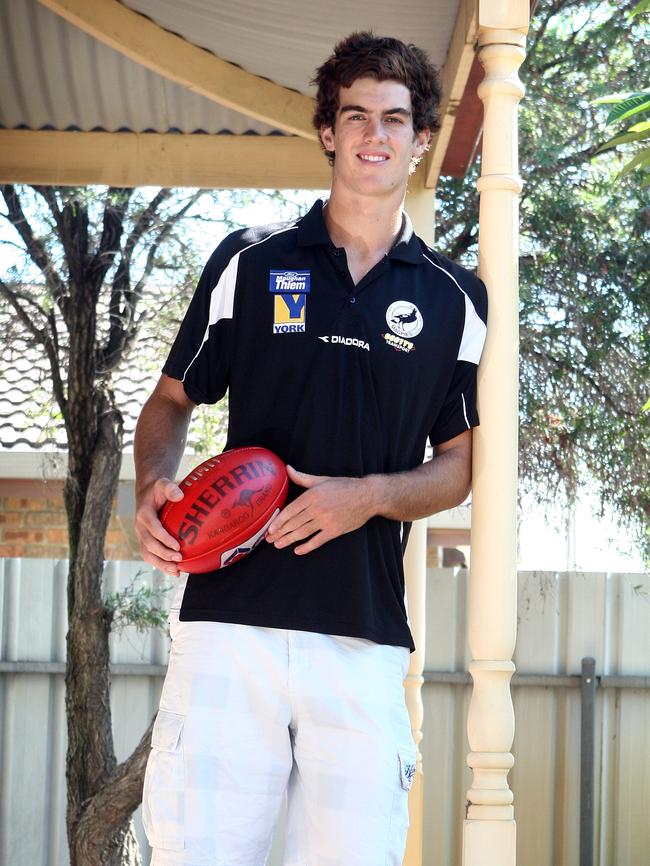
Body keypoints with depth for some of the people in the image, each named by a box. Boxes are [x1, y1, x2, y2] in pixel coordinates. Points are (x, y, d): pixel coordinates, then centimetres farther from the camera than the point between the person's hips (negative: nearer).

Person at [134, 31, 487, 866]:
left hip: (367, 636, 1)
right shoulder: (250, 261, 10)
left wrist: (370, 496, -7)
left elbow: (461, 464, 13)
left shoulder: (454, 298, 12)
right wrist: (153, 485, -5)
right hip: (229, 618, -1)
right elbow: (172, 399, 16)